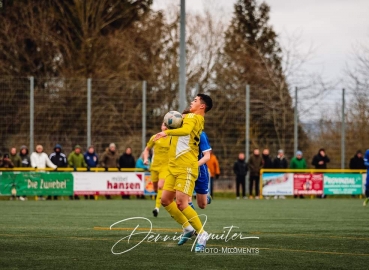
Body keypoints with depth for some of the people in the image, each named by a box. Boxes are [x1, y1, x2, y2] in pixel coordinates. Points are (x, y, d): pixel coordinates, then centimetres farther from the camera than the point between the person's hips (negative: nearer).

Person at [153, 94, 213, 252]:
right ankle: (187, 228, 21)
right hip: (174, 167, 10)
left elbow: (185, 130, -31)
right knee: (165, 200, 9)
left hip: (186, 168, -10)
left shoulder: (193, 117, -10)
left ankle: (201, 234, -4)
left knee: (181, 203, -15)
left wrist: (167, 132, -35)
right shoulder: (192, 118, 19)